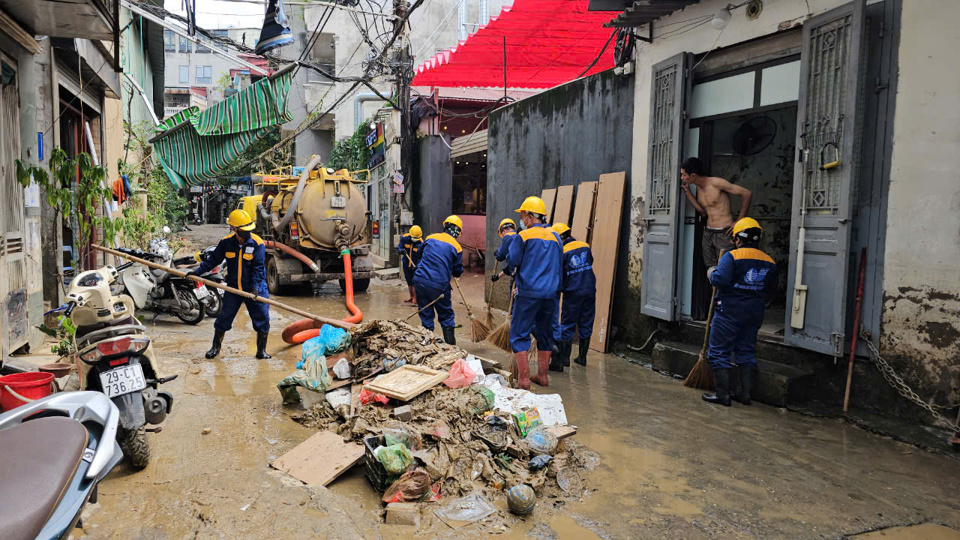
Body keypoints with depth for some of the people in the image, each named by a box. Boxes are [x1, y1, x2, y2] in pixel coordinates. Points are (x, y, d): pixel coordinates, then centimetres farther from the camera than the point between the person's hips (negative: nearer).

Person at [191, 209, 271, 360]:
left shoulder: (257, 243, -12)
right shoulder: (226, 242, -4)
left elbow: (258, 267, -15)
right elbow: (213, 260, 7)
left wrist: (255, 286, -25)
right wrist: (197, 271, -1)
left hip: (254, 289, -2)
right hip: (233, 288, 2)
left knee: (262, 319, 0)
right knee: (224, 318, 7)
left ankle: (261, 351, 16)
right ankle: (216, 347, 25)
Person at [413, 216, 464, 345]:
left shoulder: (430, 238, 7)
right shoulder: (456, 247, -3)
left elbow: (420, 253, 24)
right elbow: (458, 272, 4)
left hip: (420, 281, 3)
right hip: (439, 285, -2)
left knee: (426, 316, 12)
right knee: (447, 316, 12)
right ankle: (451, 346, 11)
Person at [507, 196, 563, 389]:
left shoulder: (524, 236, -8)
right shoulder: (555, 237, 9)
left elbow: (512, 261, -6)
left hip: (528, 293, -5)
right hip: (551, 293, 6)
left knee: (519, 334, 2)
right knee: (545, 334, 16)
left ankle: (523, 379, -2)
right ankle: (543, 375, 24)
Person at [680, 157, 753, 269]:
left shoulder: (716, 183, -14)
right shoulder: (699, 187, 10)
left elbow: (747, 193, -13)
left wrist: (739, 221, -11)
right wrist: (688, 192, 6)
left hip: (724, 233, -8)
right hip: (708, 233, 8)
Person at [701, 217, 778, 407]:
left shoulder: (732, 256, -13)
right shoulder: (769, 262, 6)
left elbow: (720, 280, -23)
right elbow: (771, 289, 12)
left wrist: (711, 272, -3)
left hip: (730, 311, -6)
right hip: (755, 313, 6)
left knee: (719, 352, 2)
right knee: (747, 351, 16)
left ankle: (723, 394, 1)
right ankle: (745, 393, 18)